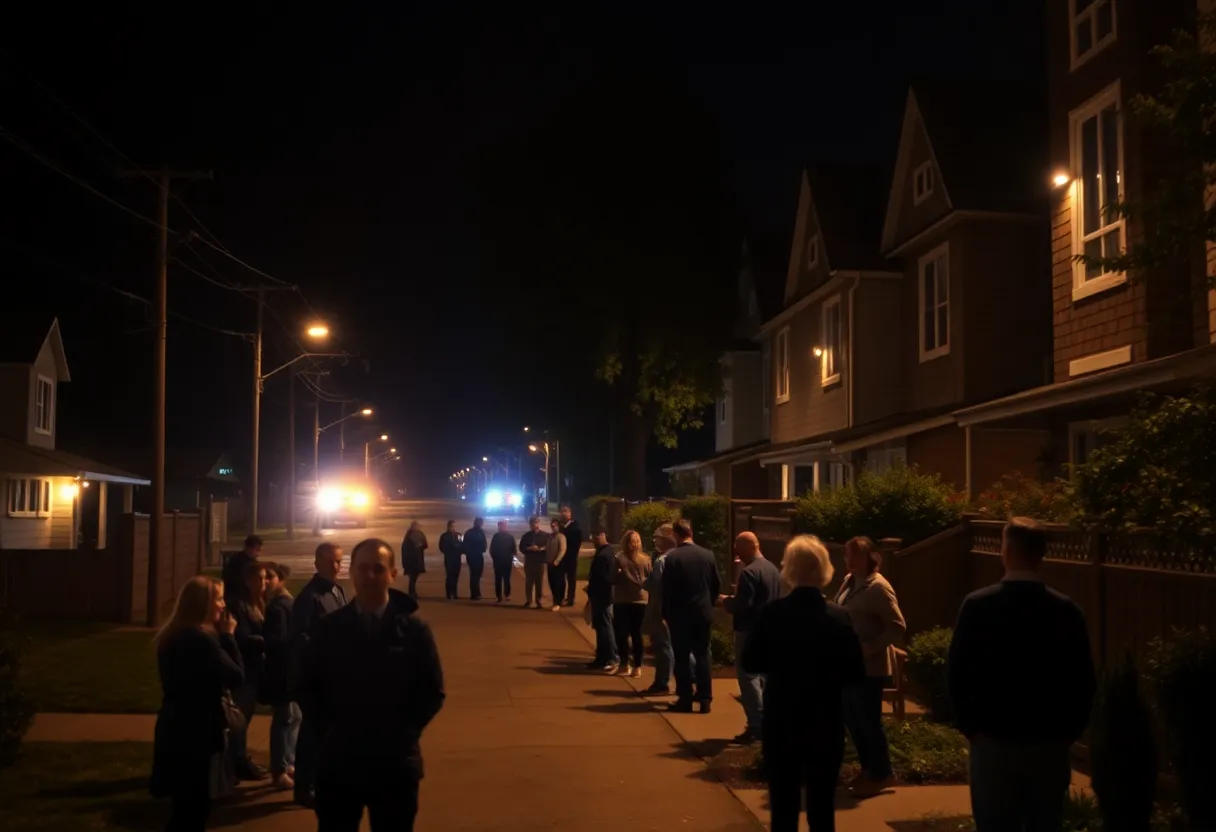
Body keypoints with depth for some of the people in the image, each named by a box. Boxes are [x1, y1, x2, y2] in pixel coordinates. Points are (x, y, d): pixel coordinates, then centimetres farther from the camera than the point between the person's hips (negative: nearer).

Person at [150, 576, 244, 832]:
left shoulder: (172, 636, 7)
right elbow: (237, 676, -17)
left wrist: (221, 636, 5)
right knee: (195, 804, 3)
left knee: (186, 802, 19)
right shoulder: (201, 639, -22)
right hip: (197, 731, -9)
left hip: (175, 727, 9)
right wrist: (228, 636, -9)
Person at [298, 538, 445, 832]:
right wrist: (327, 730, -4)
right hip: (338, 758, 1)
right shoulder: (329, 628, 2)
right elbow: (308, 687, 7)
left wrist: (403, 732, -9)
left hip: (394, 761, -1)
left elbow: (433, 692, 0)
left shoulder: (414, 629, -2)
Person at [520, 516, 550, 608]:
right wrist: (529, 548, -12)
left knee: (539, 581, 0)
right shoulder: (526, 535, 8)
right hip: (529, 561, 1)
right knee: (528, 581, 2)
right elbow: (521, 548, 5)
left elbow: (548, 547, -1)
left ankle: (538, 601, 5)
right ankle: (528, 600, 8)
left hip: (540, 561, -1)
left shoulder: (545, 535, 4)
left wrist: (541, 549, -18)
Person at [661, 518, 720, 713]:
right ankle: (705, 699, 9)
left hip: (680, 614, -4)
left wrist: (666, 614, -1)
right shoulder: (708, 555, 0)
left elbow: (667, 588, -10)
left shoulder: (672, 557, -12)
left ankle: (685, 700, 5)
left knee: (682, 657, 3)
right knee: (702, 655, 10)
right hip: (703, 613, 4)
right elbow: (717, 584, 6)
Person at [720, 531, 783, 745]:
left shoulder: (750, 572, -19)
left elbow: (742, 605, -24)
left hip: (750, 631, -9)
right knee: (762, 675, 16)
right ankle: (764, 722, 21)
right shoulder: (774, 569, 10)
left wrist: (726, 601, -4)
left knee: (748, 676, -4)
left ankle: (756, 726, -5)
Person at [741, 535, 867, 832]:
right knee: (822, 806, 10)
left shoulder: (771, 613, -11)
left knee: (783, 805, 11)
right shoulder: (838, 618, -10)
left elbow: (750, 663, -3)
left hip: (781, 722, 0)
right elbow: (856, 674, -6)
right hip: (825, 724, 0)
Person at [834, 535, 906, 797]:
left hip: (869, 667, -8)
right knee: (852, 719, 15)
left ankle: (881, 775, 18)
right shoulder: (850, 581, 8)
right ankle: (868, 768, 31)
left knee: (868, 721, 2)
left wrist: (869, 649, -22)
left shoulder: (878, 587, -17)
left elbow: (898, 627, -19)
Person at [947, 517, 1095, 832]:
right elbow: (1083, 679, 0)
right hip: (1050, 743, 2)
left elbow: (956, 674, -7)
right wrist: (1070, 731, 12)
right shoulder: (1066, 610, -4)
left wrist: (969, 726, 5)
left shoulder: (977, 605, -9)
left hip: (993, 741, -2)